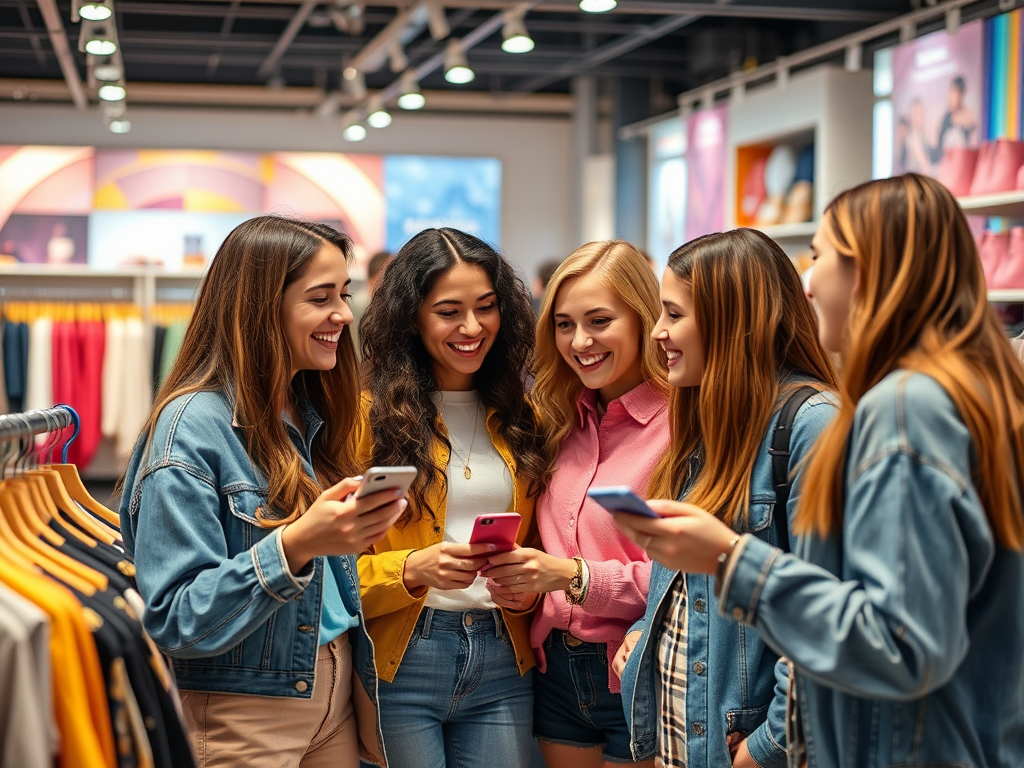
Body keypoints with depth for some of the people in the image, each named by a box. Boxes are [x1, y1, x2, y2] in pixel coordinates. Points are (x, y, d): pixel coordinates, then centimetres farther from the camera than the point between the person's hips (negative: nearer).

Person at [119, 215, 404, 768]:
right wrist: (295, 545, -31)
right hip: (241, 715, -7)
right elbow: (172, 622, -20)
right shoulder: (191, 426, -15)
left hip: (334, 696, 7)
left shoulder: (316, 415, 7)